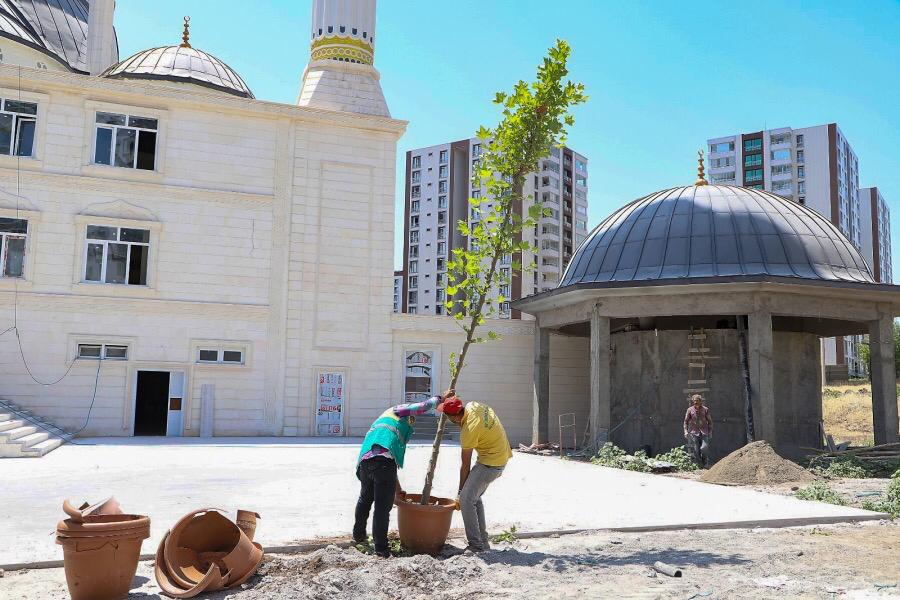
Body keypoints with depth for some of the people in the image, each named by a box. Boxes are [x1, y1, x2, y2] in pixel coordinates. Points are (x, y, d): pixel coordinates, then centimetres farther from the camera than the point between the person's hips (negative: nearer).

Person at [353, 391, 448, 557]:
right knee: (383, 505, -2)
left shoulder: (379, 424, 40)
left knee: (365, 499, 29)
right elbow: (424, 406, 8)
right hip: (383, 459, -8)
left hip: (364, 461, 8)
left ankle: (358, 535, 44)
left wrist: (398, 489, 44)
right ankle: (380, 547, 0)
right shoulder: (397, 411, 21)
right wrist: (439, 399, 27)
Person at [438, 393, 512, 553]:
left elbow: (465, 466, -16)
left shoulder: (468, 431, -27)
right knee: (475, 497, 16)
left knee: (466, 500, -10)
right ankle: (483, 542, 19)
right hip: (501, 454, 10)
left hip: (491, 463, -10)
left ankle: (476, 546, -9)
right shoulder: (473, 405, -6)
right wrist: (449, 399, 4)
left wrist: (461, 489, -3)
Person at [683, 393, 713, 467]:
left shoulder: (705, 409, 0)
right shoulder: (690, 410, 0)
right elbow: (686, 421, 9)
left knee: (704, 448, -15)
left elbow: (709, 421, 10)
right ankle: (699, 465, 14)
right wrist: (686, 431, -1)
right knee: (696, 450, -1)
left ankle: (705, 463, 7)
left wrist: (710, 431, 5)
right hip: (694, 433, 1)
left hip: (704, 432, -1)